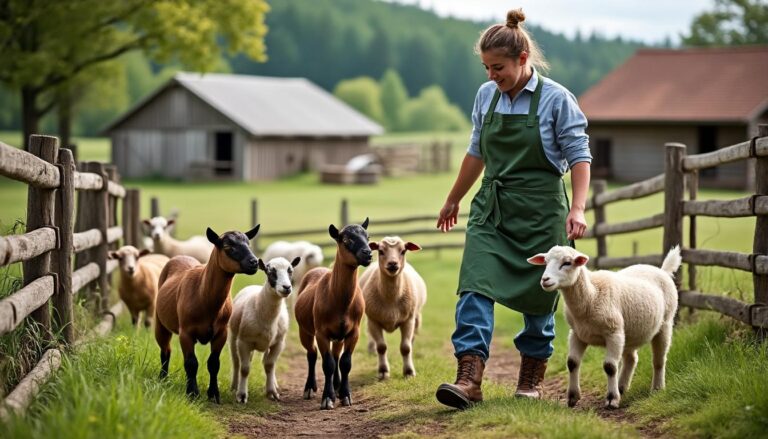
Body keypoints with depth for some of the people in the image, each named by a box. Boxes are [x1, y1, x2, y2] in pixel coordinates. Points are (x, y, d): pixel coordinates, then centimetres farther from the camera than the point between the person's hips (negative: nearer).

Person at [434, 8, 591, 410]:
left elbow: (579, 155, -8)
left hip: (540, 210, -4)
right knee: (475, 284, -13)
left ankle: (532, 377, 24)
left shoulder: (556, 99, -9)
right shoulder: (486, 95, 5)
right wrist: (454, 200, 23)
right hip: (491, 207, 4)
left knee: (538, 294, 6)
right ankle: (469, 378, -20)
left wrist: (578, 208, -19)